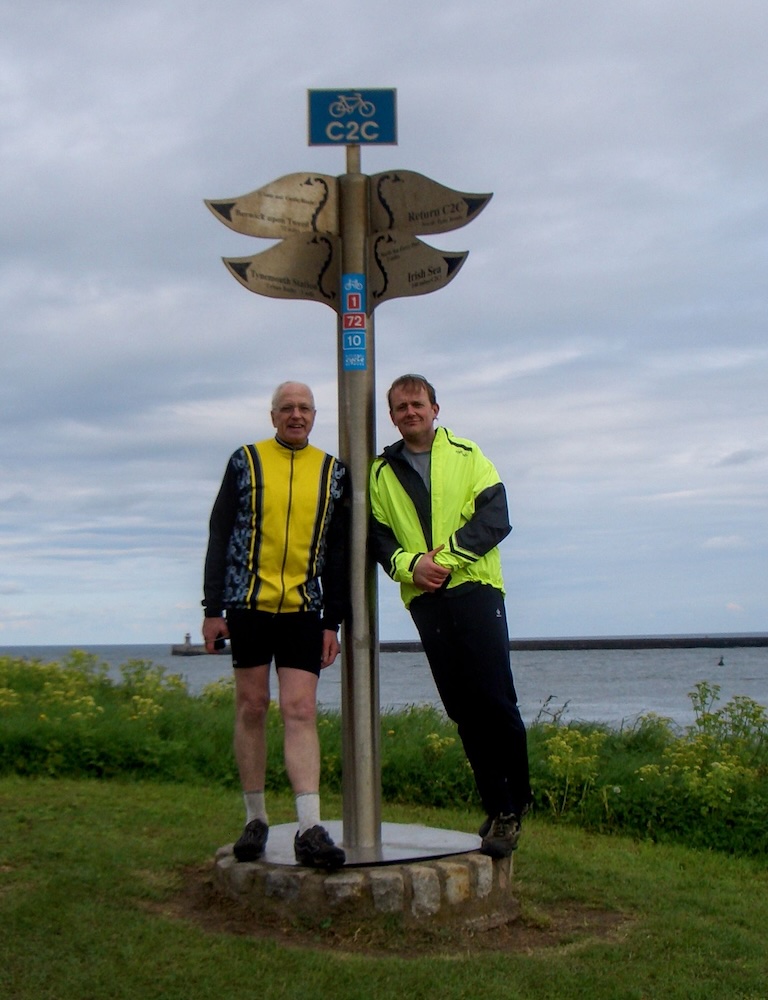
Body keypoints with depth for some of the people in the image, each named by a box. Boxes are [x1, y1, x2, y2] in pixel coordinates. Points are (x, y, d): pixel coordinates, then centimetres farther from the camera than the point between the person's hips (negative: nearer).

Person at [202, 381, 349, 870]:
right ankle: (256, 819, 17)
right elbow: (219, 537, 3)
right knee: (252, 708, 5)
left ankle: (311, 829, -10)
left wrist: (333, 621, 4)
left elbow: (339, 553, 9)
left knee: (301, 711, -7)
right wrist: (213, 608, -2)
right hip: (248, 604, 0)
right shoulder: (245, 462, 4)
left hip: (304, 610, 1)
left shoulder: (333, 472, 8)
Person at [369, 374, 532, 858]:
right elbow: (377, 536, 8)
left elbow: (494, 517, -3)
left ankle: (513, 804, 5)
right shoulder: (381, 473, 15)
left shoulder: (468, 456, 8)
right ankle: (500, 808, 11)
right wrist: (410, 564, -12)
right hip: (423, 599, 3)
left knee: (494, 699, -9)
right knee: (463, 709, 4)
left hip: (474, 587, -3)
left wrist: (446, 556, -15)